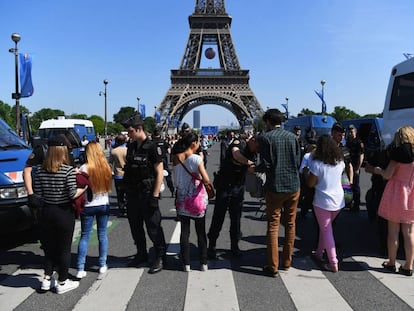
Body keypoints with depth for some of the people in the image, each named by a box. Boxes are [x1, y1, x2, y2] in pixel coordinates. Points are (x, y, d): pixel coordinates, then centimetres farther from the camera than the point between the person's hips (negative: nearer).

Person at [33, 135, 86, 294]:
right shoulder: (69, 170, -17)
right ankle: (62, 283, 20)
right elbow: (73, 194, -18)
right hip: (64, 213, -4)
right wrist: (84, 188, -1)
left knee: (49, 246, 20)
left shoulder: (41, 171, -3)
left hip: (46, 212, 4)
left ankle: (47, 279, 26)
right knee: (64, 248, 9)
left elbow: (37, 192, -1)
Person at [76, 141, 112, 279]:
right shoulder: (106, 167, -3)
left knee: (84, 236, 5)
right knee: (102, 234, 13)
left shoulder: (84, 168, -13)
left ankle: (80, 269, 4)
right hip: (104, 204, 3)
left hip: (88, 206, -2)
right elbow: (109, 187, 6)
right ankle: (103, 265, 20)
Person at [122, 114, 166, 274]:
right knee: (135, 226, 15)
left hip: (147, 194, -7)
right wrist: (126, 191, 12)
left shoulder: (152, 148, -12)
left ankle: (160, 258, 14)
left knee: (153, 228, 1)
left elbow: (159, 173, -13)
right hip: (132, 194, 7)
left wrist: (155, 196, -17)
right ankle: (141, 254, 31)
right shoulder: (131, 147, 8)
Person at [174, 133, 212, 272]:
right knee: (201, 232, 10)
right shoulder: (197, 158, -15)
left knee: (184, 231, 9)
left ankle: (186, 263, 14)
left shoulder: (177, 158, -1)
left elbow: (176, 180, 6)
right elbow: (206, 180, -18)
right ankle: (203, 263, 17)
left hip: (182, 199, 3)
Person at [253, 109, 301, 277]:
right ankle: (287, 261, 25)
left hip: (275, 187, -4)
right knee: (290, 224, 15)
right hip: (293, 186, 4)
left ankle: (273, 266, 7)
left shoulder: (266, 138, -9)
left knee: (273, 225, 4)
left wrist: (254, 169, 7)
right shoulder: (292, 137, 3)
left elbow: (266, 165, -12)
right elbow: (298, 162, 5)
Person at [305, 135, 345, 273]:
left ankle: (333, 264, 5)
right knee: (325, 228, 21)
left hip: (323, 202, -6)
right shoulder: (340, 162, 1)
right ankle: (319, 253, 34)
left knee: (327, 231, 3)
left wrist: (306, 172, 6)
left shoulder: (317, 163, -16)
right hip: (339, 201, 6)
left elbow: (310, 183, -11)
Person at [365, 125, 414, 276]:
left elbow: (387, 174, -13)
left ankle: (391, 263, 17)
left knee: (393, 231, 7)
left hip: (396, 195, -4)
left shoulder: (400, 152, -10)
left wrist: (376, 169, 5)